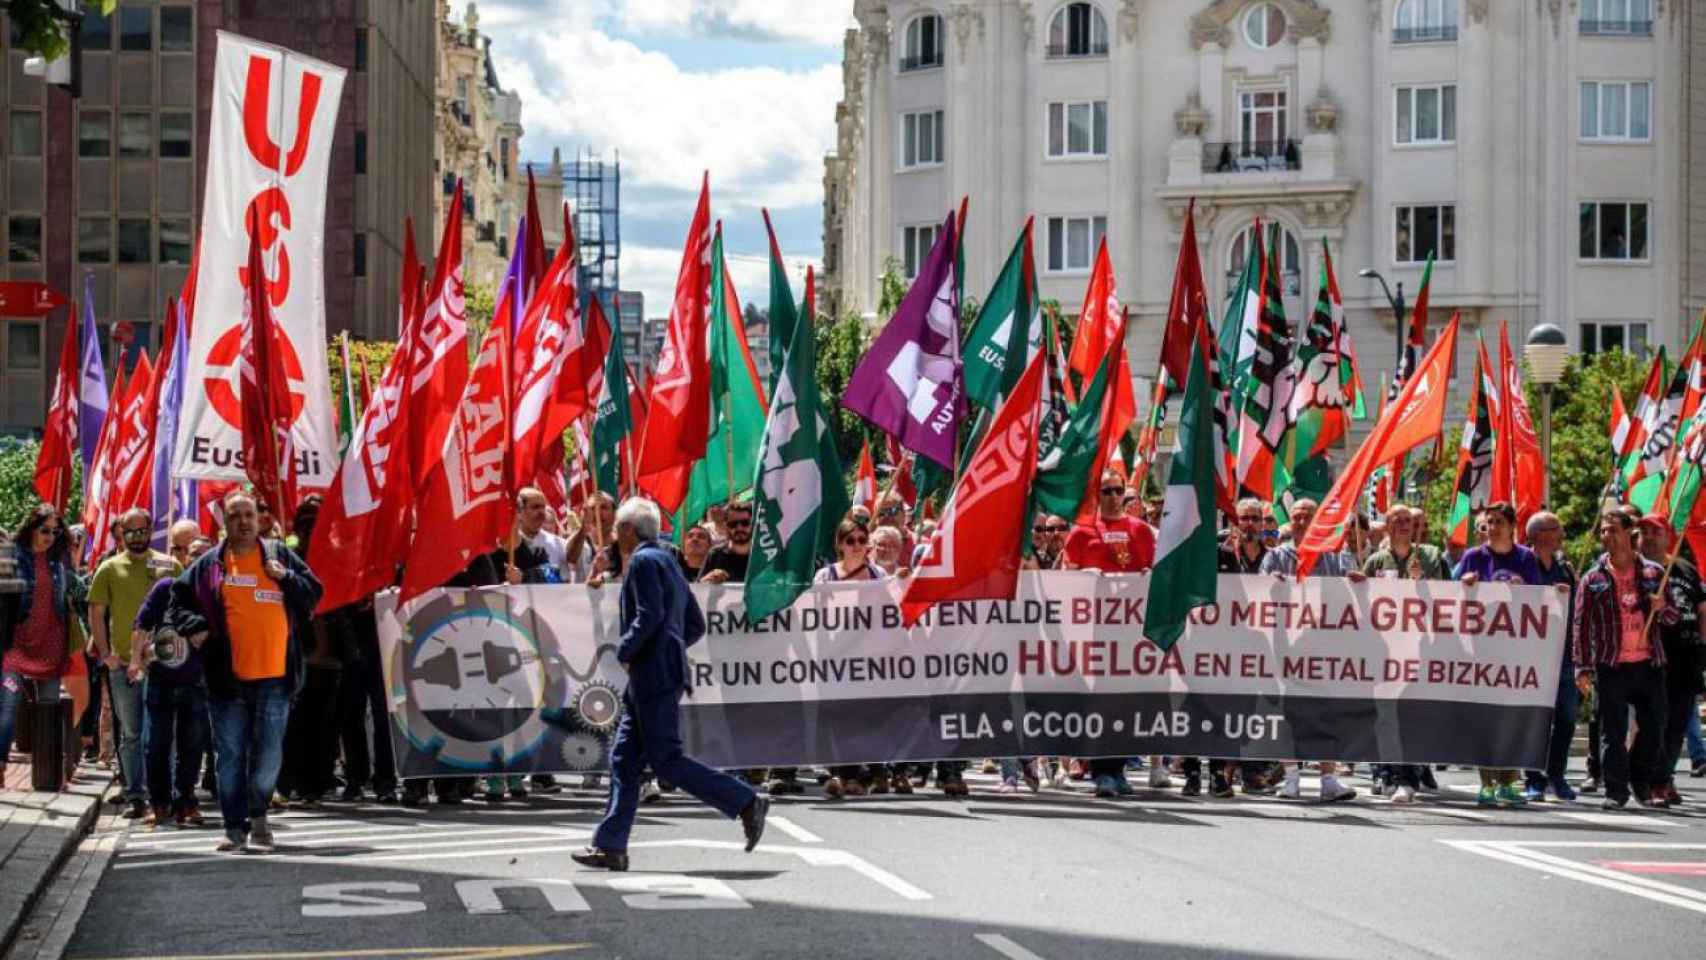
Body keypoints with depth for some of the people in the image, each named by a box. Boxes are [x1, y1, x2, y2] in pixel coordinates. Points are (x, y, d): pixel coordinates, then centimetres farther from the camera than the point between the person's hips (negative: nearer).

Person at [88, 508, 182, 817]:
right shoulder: (110, 568, 6)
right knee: (131, 734, 4)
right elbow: (96, 612, 6)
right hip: (123, 663, 0)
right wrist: (105, 654, -2)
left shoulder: (169, 566, 5)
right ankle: (136, 797, 8)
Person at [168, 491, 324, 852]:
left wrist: (286, 578, -7)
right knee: (230, 755, 2)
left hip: (274, 676, 0)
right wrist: (195, 627, -1)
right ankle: (235, 827, 9)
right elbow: (179, 602, 16)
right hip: (227, 679, 0)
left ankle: (257, 813, 23)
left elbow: (314, 594, 10)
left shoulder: (280, 556, 8)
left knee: (269, 754, 1)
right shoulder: (209, 565, 8)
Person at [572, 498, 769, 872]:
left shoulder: (644, 561, -10)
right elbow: (696, 625, 22)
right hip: (653, 678, 10)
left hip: (654, 675, -10)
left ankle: (747, 803, -10)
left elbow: (650, 615, -22)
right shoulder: (668, 562, 20)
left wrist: (625, 651, -12)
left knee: (666, 760, -10)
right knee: (625, 759, 9)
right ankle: (611, 846, 8)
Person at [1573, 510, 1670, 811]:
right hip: (1611, 666, -2)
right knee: (1612, 731, -3)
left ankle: (1644, 785, 22)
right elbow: (1582, 625, 3)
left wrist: (1661, 606, -9)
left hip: (1649, 664, 2)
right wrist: (1583, 668, -5)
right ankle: (1615, 789, 2)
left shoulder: (1653, 573, 9)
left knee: (1653, 727, 5)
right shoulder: (1593, 579, 5)